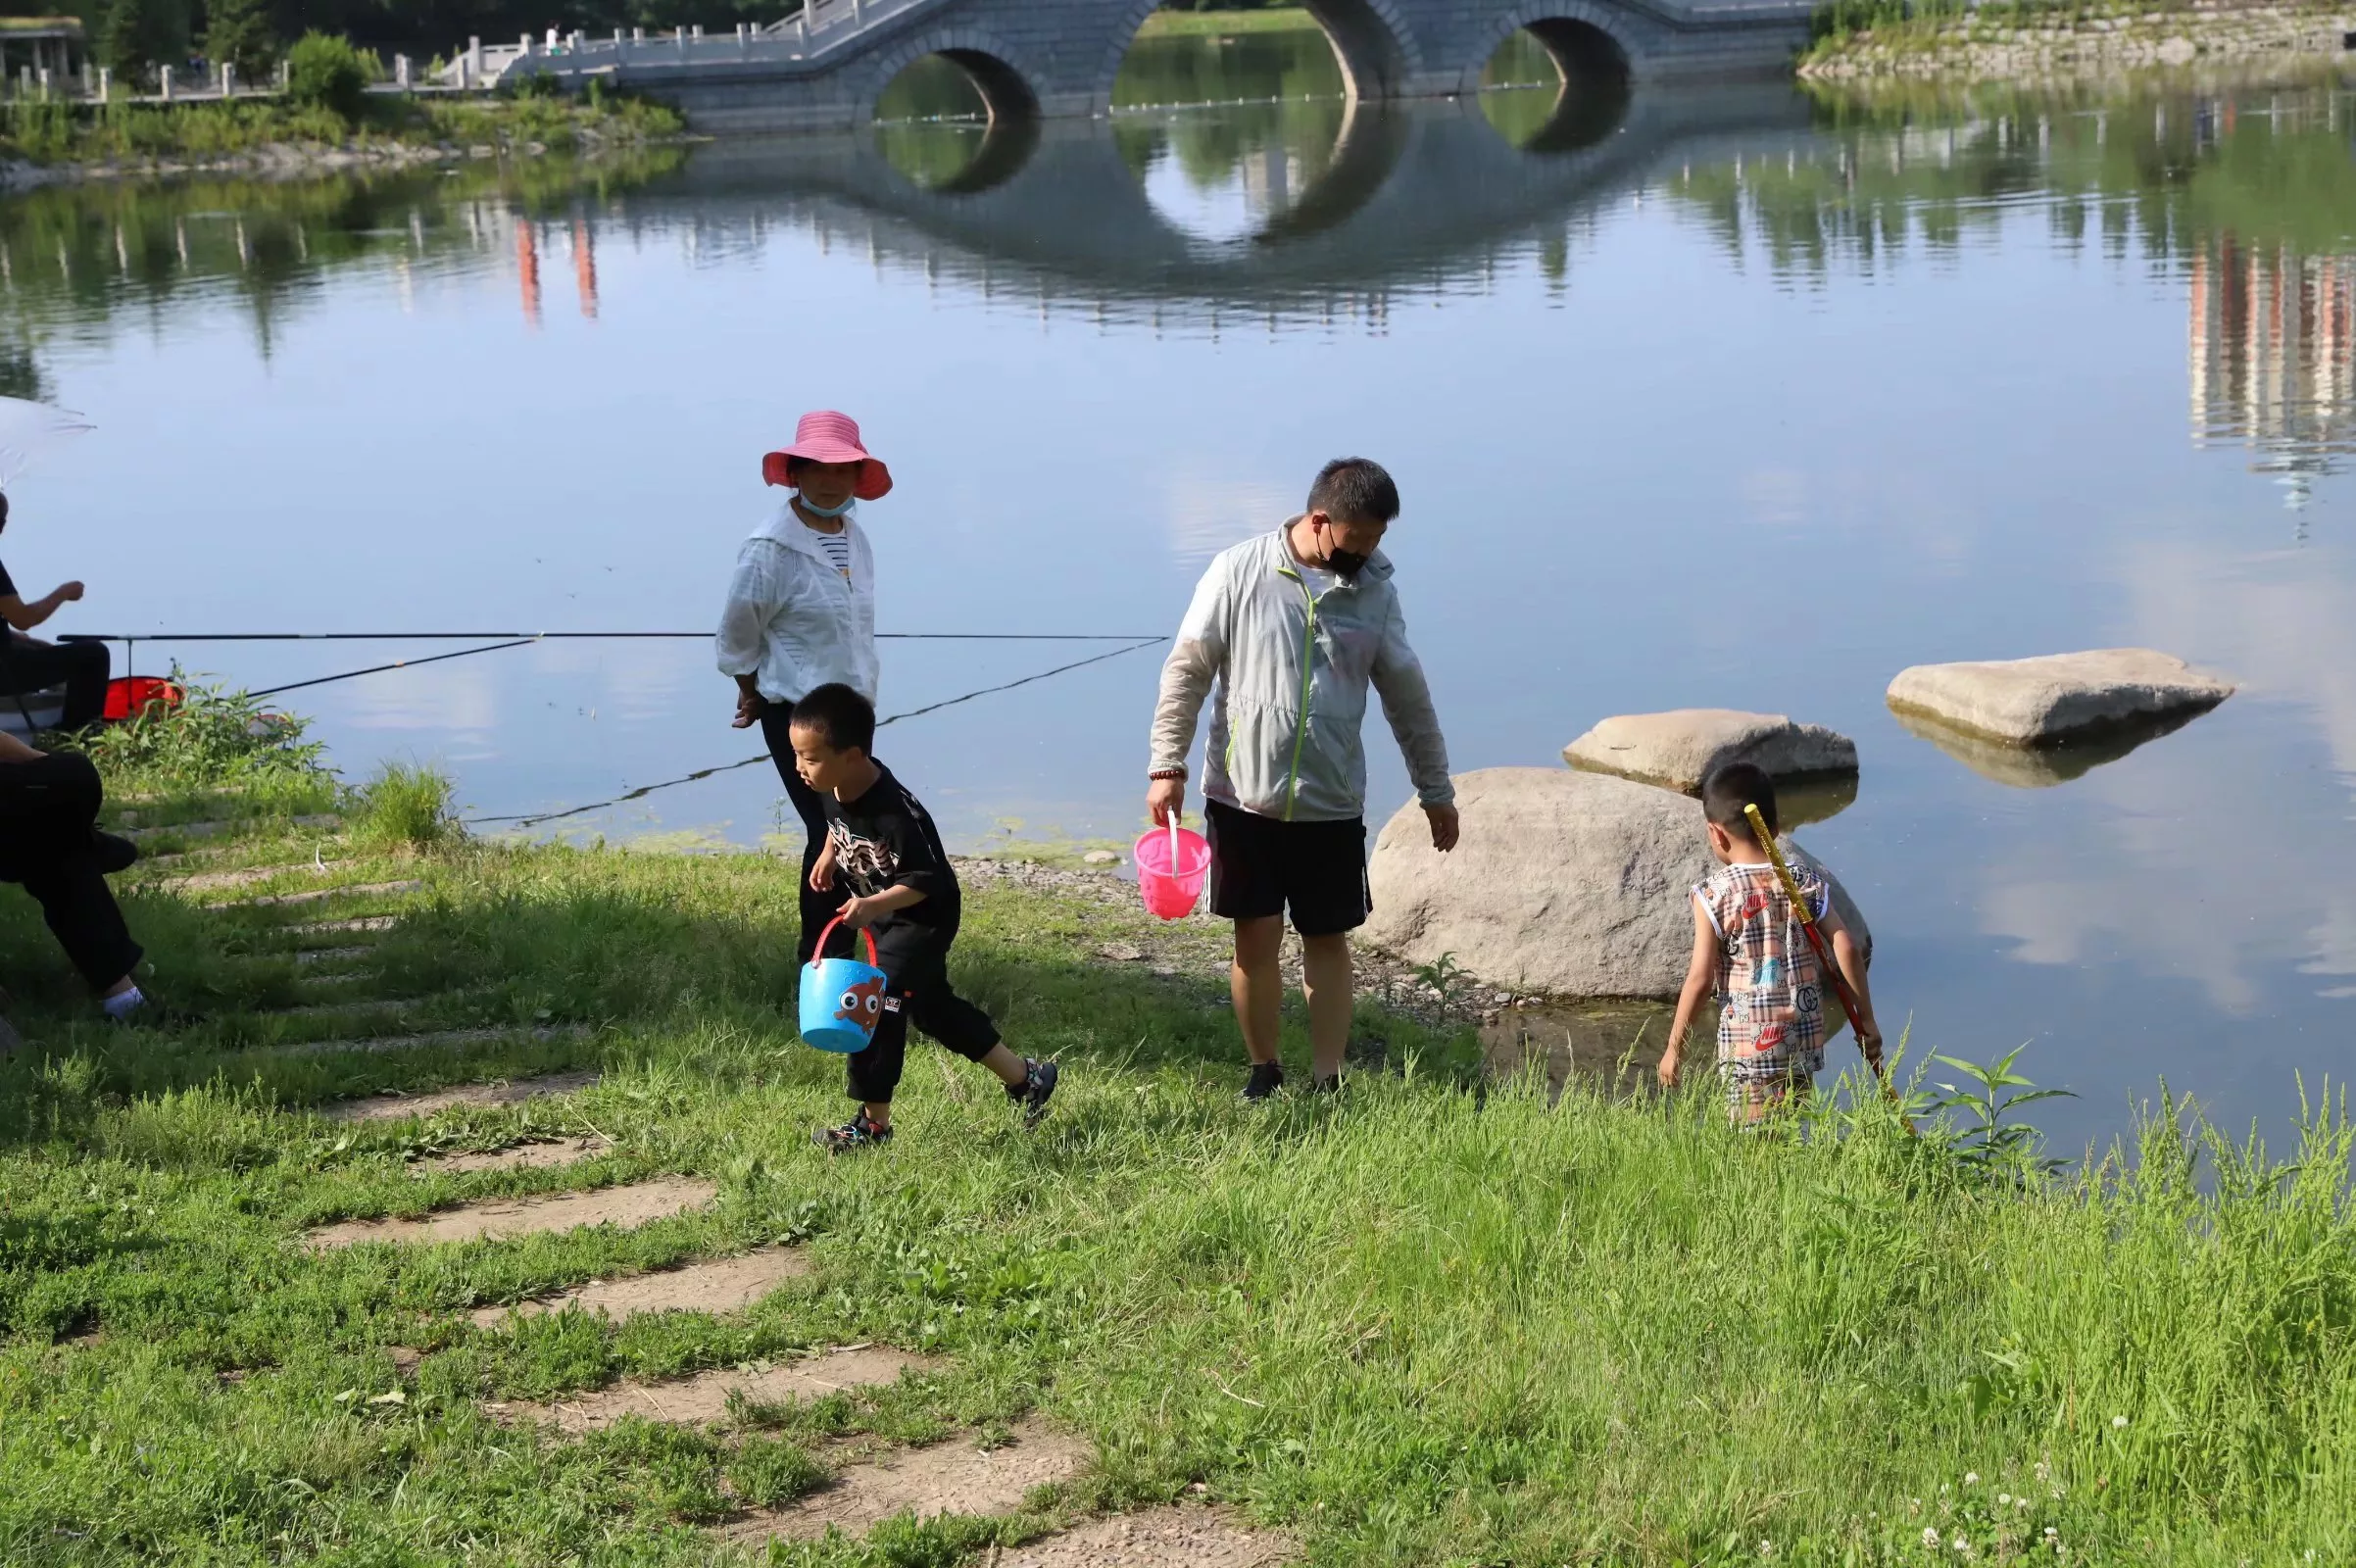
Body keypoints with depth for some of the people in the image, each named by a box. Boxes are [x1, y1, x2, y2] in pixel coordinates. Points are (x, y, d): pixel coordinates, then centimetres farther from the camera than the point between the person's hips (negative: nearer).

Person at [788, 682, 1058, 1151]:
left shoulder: (896, 814, -37)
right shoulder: (833, 789, -12)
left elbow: (925, 880, -30)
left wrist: (874, 906, -40)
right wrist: (828, 855, 5)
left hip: (921, 920, -9)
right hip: (885, 916, 9)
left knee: (877, 1006, -11)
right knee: (931, 1005, 18)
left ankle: (873, 1122, 3)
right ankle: (1024, 1078, 32)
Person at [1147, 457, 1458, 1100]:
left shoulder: (1373, 589, 2)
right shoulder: (1239, 572, -7)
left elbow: (1407, 695, 10)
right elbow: (1187, 671, -3)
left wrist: (1436, 788, 14)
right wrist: (1167, 765, -8)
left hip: (1332, 805, 2)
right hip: (1244, 798, -2)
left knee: (1328, 940, 6)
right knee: (1255, 939, 3)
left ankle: (1326, 1082, 12)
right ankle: (1264, 1071, 19)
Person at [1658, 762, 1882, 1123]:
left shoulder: (1713, 894, -9)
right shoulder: (1807, 884, 2)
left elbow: (1700, 978, -10)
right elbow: (1847, 949, -4)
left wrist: (1674, 1048, -1)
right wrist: (1866, 1019, 6)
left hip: (1746, 1045, -4)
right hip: (1804, 1040, 4)